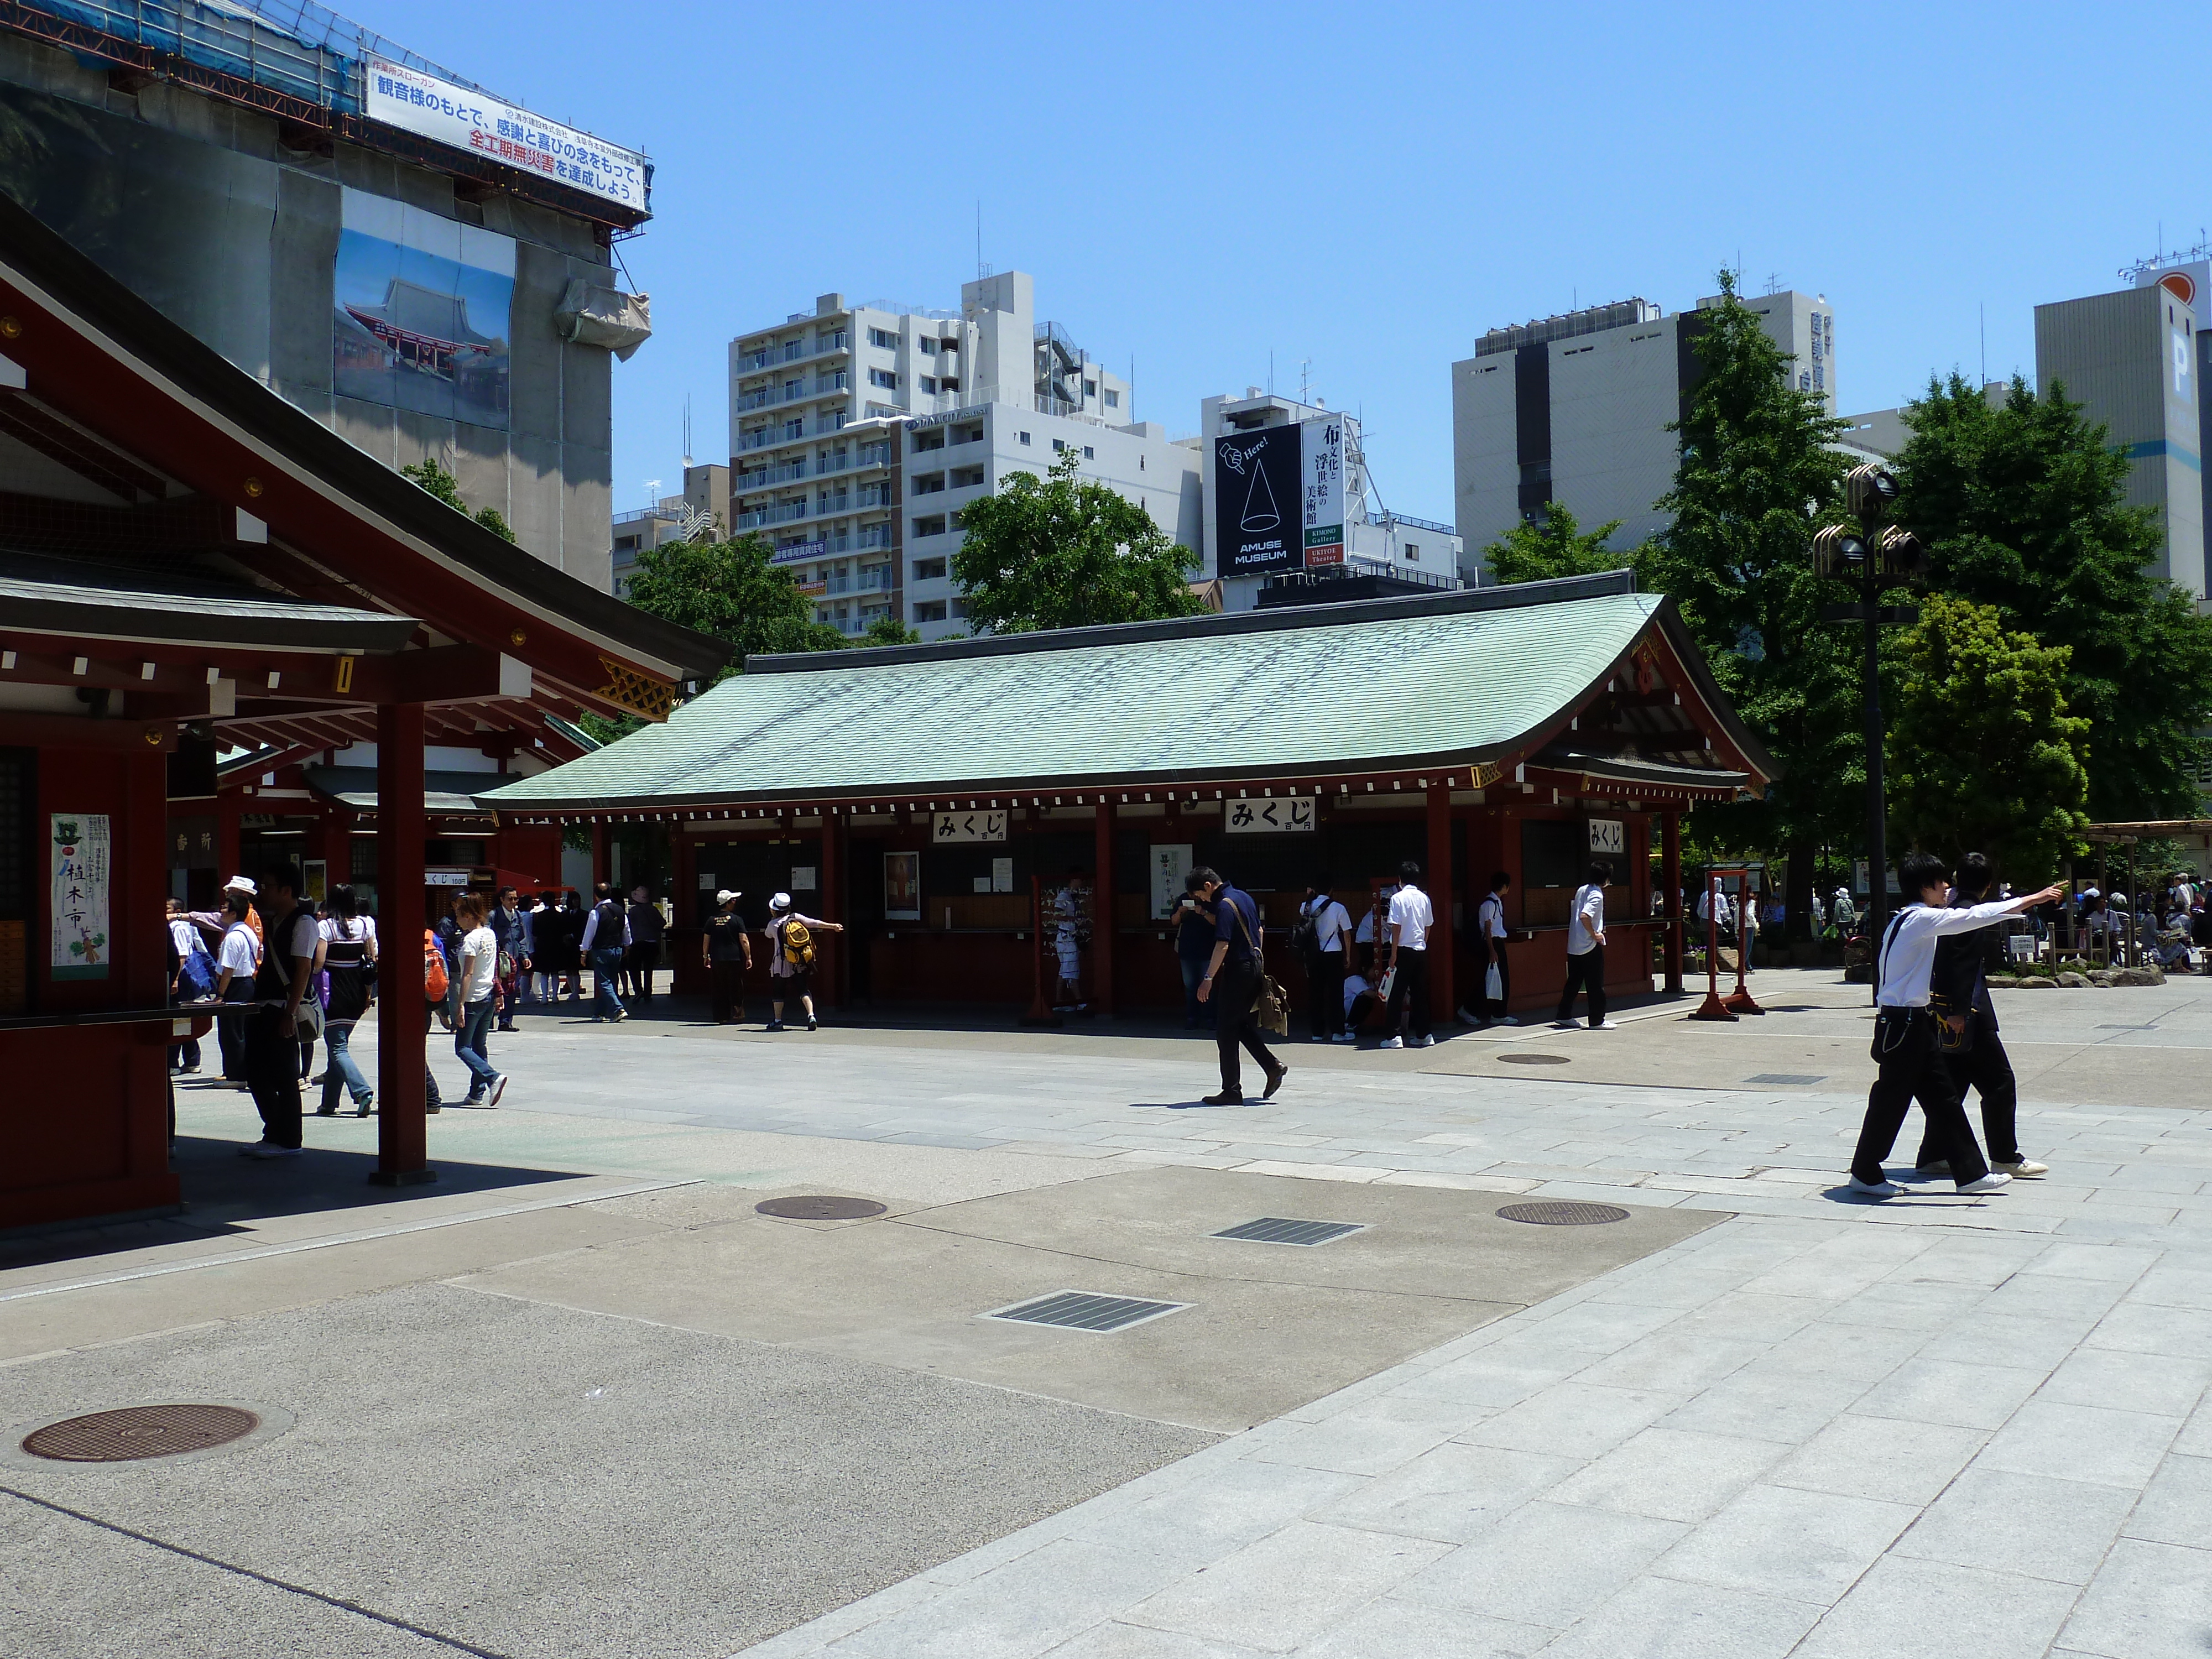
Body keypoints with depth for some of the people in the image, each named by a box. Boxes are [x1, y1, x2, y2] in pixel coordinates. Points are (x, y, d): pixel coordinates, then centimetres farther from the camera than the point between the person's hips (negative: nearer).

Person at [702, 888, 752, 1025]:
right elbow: (744, 940, -9)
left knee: (720, 990, 8)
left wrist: (706, 957, 19)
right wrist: (749, 957, -3)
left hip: (717, 960, 3)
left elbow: (706, 941, 7)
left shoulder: (712, 920, 4)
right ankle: (735, 1015, 2)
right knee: (736, 989, 7)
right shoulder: (737, 920, -5)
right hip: (734, 959, -3)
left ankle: (722, 1017, 8)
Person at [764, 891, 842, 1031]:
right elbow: (814, 923, -6)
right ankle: (811, 1015, -14)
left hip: (781, 965, -3)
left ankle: (777, 1021, 12)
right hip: (801, 964, 3)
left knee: (778, 992, 11)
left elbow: (768, 935, 15)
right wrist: (833, 926, -4)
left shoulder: (773, 925, -7)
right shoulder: (796, 917, -2)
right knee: (803, 989, 6)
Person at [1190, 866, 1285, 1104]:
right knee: (1244, 1026, 18)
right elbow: (1259, 931, 21)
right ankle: (1273, 1066, 9)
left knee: (1226, 1032, -3)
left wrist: (1209, 978, -27)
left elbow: (1223, 945, -25)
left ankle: (1232, 1092, -1)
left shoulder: (1224, 905, -17)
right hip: (1254, 967, 9)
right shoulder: (1244, 897, 13)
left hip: (1237, 971, -9)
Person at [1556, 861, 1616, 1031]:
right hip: (1590, 947, -8)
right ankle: (1597, 1020, 4)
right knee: (1596, 985, 0)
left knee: (1573, 982, 14)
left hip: (1574, 945, 8)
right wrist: (1595, 934, -16)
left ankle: (1564, 1016, 18)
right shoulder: (1597, 895, -15)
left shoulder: (1581, 890, 9)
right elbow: (1584, 916, -29)